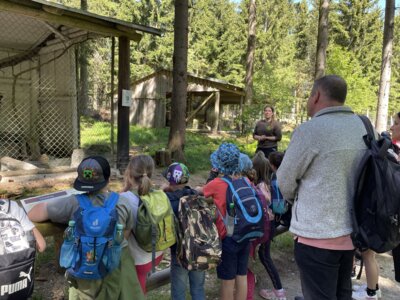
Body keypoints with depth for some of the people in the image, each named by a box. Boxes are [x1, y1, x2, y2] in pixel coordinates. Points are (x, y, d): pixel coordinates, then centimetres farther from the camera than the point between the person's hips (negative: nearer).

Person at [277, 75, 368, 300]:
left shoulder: (310, 130, -17)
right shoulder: (363, 127, 3)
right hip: (351, 232, 7)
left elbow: (285, 182, -8)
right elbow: (361, 179, 12)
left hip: (318, 236, -7)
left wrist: (297, 197, 14)